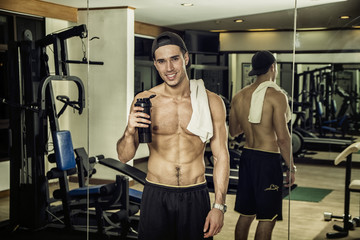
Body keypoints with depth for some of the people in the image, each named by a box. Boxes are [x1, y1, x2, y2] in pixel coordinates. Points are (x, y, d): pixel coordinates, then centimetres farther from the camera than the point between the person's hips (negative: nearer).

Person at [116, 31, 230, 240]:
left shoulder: (212, 102, -2)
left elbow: (221, 156, 2)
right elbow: (124, 157, 0)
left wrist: (219, 206, -3)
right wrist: (130, 132, -21)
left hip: (196, 198, 0)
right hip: (156, 196, 0)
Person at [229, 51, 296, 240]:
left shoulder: (239, 96, 6)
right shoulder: (276, 96, -13)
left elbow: (233, 131, 15)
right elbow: (282, 137, -16)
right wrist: (291, 168, -8)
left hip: (247, 155, 7)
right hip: (268, 160, -6)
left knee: (246, 214, 17)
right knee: (267, 218, 2)